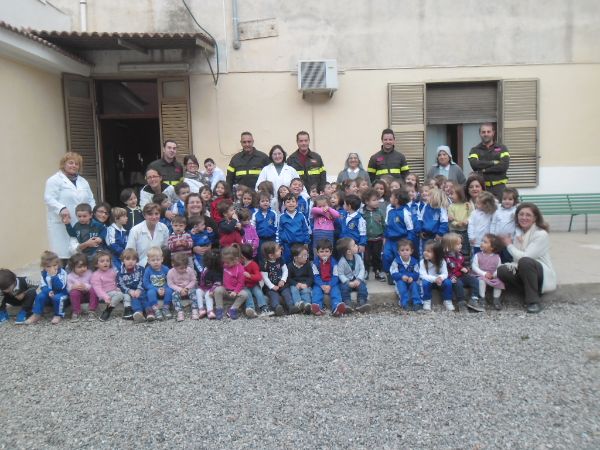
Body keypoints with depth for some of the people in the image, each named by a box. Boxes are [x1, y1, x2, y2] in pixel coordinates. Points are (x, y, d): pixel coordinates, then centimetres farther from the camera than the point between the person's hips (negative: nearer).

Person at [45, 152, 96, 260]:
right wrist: (61, 208, -28)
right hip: (62, 225, -6)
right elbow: (49, 199, -11)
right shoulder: (55, 180, 1)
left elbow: (91, 200, 22)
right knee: (63, 255, -7)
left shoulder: (83, 181, 22)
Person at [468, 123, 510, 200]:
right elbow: (474, 164, -10)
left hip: (499, 186, 0)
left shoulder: (501, 148, 10)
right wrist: (494, 163, -11)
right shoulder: (475, 150, 10)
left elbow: (504, 165, -7)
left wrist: (485, 170, -9)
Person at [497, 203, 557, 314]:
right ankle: (531, 292, -6)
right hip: (525, 272, 6)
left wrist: (509, 244, -8)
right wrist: (513, 265, -19)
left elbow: (524, 257, -22)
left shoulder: (541, 234, -15)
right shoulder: (518, 232, 6)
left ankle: (534, 300, -23)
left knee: (525, 261, -36)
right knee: (501, 271, -20)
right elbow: (517, 257, 4)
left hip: (543, 274, -6)